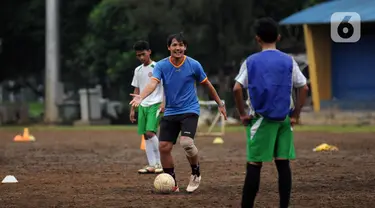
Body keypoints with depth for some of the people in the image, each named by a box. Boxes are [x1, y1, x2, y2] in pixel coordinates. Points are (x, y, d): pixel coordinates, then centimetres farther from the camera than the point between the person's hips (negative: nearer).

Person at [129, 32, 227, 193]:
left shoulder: (194, 65, -6)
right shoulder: (161, 65, -5)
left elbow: (207, 85, 7)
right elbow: (153, 83, -20)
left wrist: (220, 104, 13)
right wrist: (141, 97, -39)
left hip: (190, 111, -3)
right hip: (170, 112, 3)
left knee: (186, 142, -25)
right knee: (164, 147, -4)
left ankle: (196, 173, 2)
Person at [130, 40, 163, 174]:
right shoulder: (138, 70, 14)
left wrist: (164, 103, -16)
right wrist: (132, 109, 15)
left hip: (155, 105, -6)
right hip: (142, 106, 6)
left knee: (150, 132, -19)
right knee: (146, 135, 2)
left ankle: (159, 162, -10)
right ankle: (151, 165, 5)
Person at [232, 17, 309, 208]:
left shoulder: (251, 61, -1)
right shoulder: (288, 61, 3)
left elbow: (237, 89, -10)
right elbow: (304, 88, 0)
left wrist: (242, 114, -1)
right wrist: (295, 116, 5)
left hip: (261, 119, -2)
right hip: (284, 119, 2)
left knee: (254, 164, 1)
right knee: (283, 164, 3)